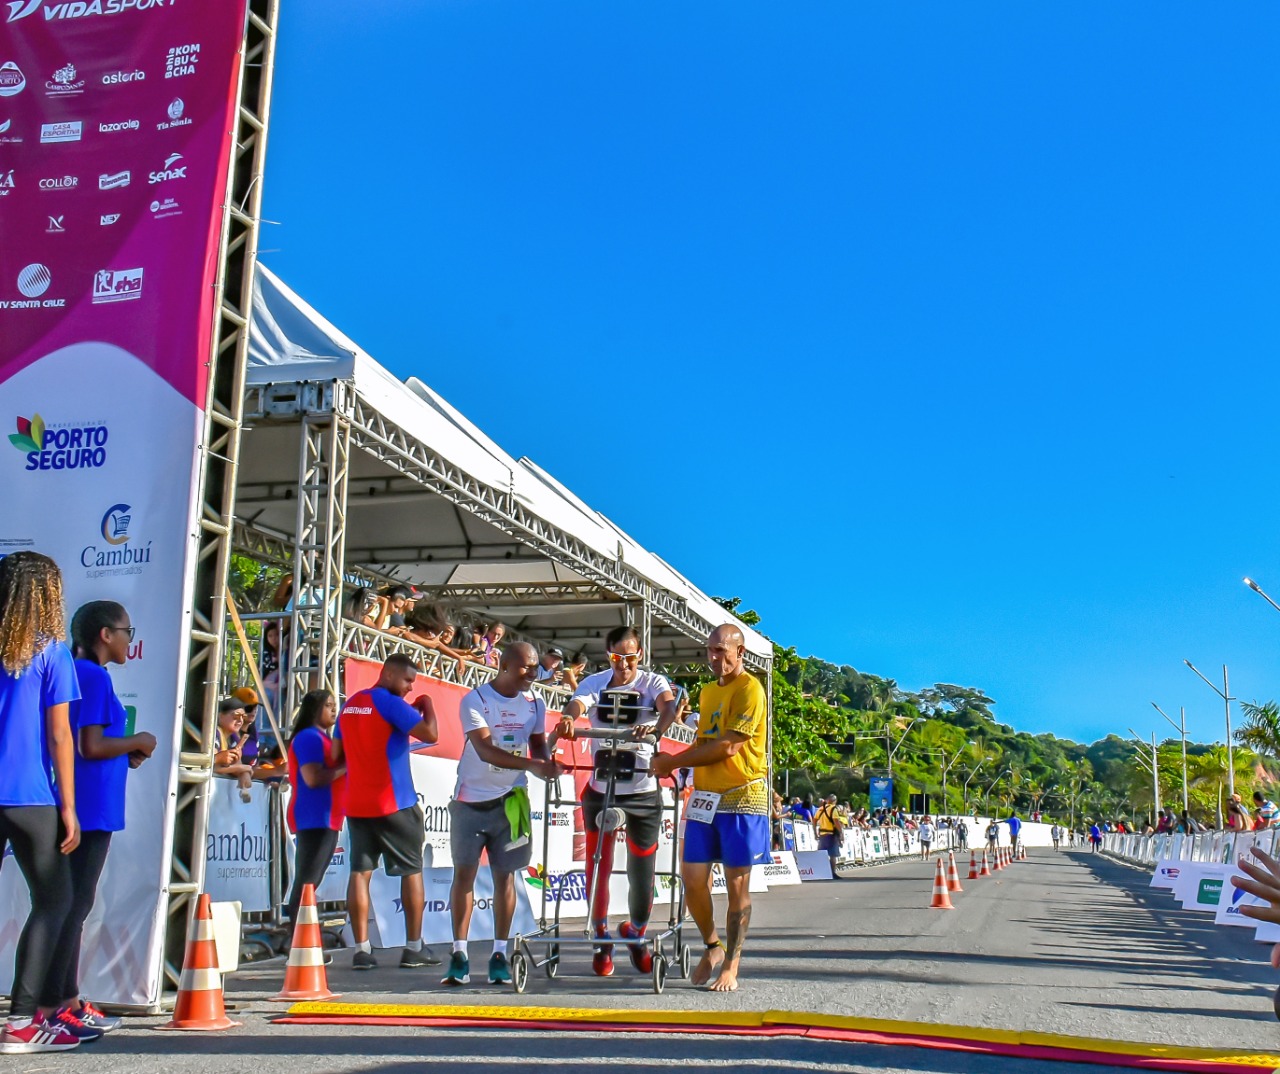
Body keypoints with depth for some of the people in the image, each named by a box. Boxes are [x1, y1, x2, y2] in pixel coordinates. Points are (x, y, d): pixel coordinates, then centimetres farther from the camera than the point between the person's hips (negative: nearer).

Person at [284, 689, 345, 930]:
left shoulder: (323, 738, 22)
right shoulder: (309, 737, -9)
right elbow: (313, 777, -20)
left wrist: (346, 767, 12)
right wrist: (346, 767, -12)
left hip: (327, 820, 10)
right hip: (314, 819, -10)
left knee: (311, 882, 10)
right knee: (306, 882, -11)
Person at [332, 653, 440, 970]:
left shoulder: (350, 704, 12)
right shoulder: (391, 703, -12)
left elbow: (336, 755, 17)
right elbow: (430, 734, -20)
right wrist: (427, 706, -3)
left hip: (356, 804, 6)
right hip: (394, 804, -6)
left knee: (360, 872, 4)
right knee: (412, 870, 5)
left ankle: (362, 950, 1)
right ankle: (414, 948, 8)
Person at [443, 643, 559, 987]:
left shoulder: (534, 703, 3)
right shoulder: (475, 700, -12)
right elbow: (485, 750, -23)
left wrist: (547, 763, -14)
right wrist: (532, 765, -34)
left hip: (510, 799, 3)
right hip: (470, 799, -3)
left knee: (504, 875, 5)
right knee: (464, 871, -2)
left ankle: (499, 954, 11)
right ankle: (459, 954, 4)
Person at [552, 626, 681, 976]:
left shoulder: (653, 683, -1)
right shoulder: (595, 683, 1)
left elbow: (670, 706, -22)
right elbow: (576, 704, -19)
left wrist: (656, 726, -45)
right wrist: (566, 721, -43)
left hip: (643, 792, -1)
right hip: (601, 789, 1)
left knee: (642, 872, 4)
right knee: (598, 865, 2)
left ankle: (636, 933, 31)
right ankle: (601, 940, 22)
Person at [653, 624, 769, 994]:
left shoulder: (749, 689, -10)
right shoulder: (707, 691, 17)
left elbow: (728, 746, -17)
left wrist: (673, 762, -12)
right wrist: (674, 761, 4)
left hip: (742, 797, -7)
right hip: (704, 796, 7)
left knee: (737, 884, 0)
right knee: (692, 879, 2)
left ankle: (731, 966, 10)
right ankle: (712, 946, 24)